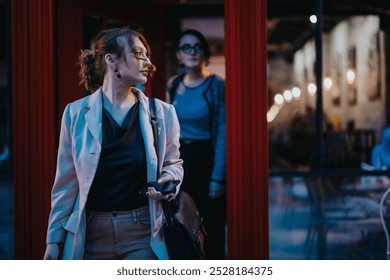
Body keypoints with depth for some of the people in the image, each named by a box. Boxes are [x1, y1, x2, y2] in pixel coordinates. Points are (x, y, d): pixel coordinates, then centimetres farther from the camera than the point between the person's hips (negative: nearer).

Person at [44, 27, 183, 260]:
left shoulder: (162, 113, 1)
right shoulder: (76, 113, -1)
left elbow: (173, 162, 16)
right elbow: (66, 183, 4)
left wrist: (169, 179, -8)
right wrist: (54, 239, 4)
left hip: (142, 233, 0)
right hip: (90, 235, 0)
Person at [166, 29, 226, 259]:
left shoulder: (217, 85, -10)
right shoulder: (174, 85, 4)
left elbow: (223, 134, -12)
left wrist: (218, 177, -15)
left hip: (207, 158, -4)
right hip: (179, 159, 5)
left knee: (212, 226, 3)